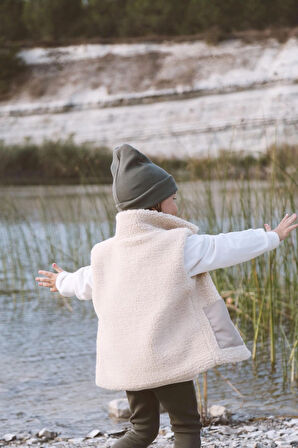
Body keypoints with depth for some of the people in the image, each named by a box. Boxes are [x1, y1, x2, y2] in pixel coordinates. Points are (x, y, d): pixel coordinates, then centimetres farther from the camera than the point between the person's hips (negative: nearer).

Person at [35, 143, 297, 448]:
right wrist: (272, 237, 13)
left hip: (126, 361, 6)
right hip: (167, 355, -6)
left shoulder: (106, 252, 5)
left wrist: (62, 282, 47)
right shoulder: (178, 244, -13)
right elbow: (226, 248, -4)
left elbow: (84, 283, 23)